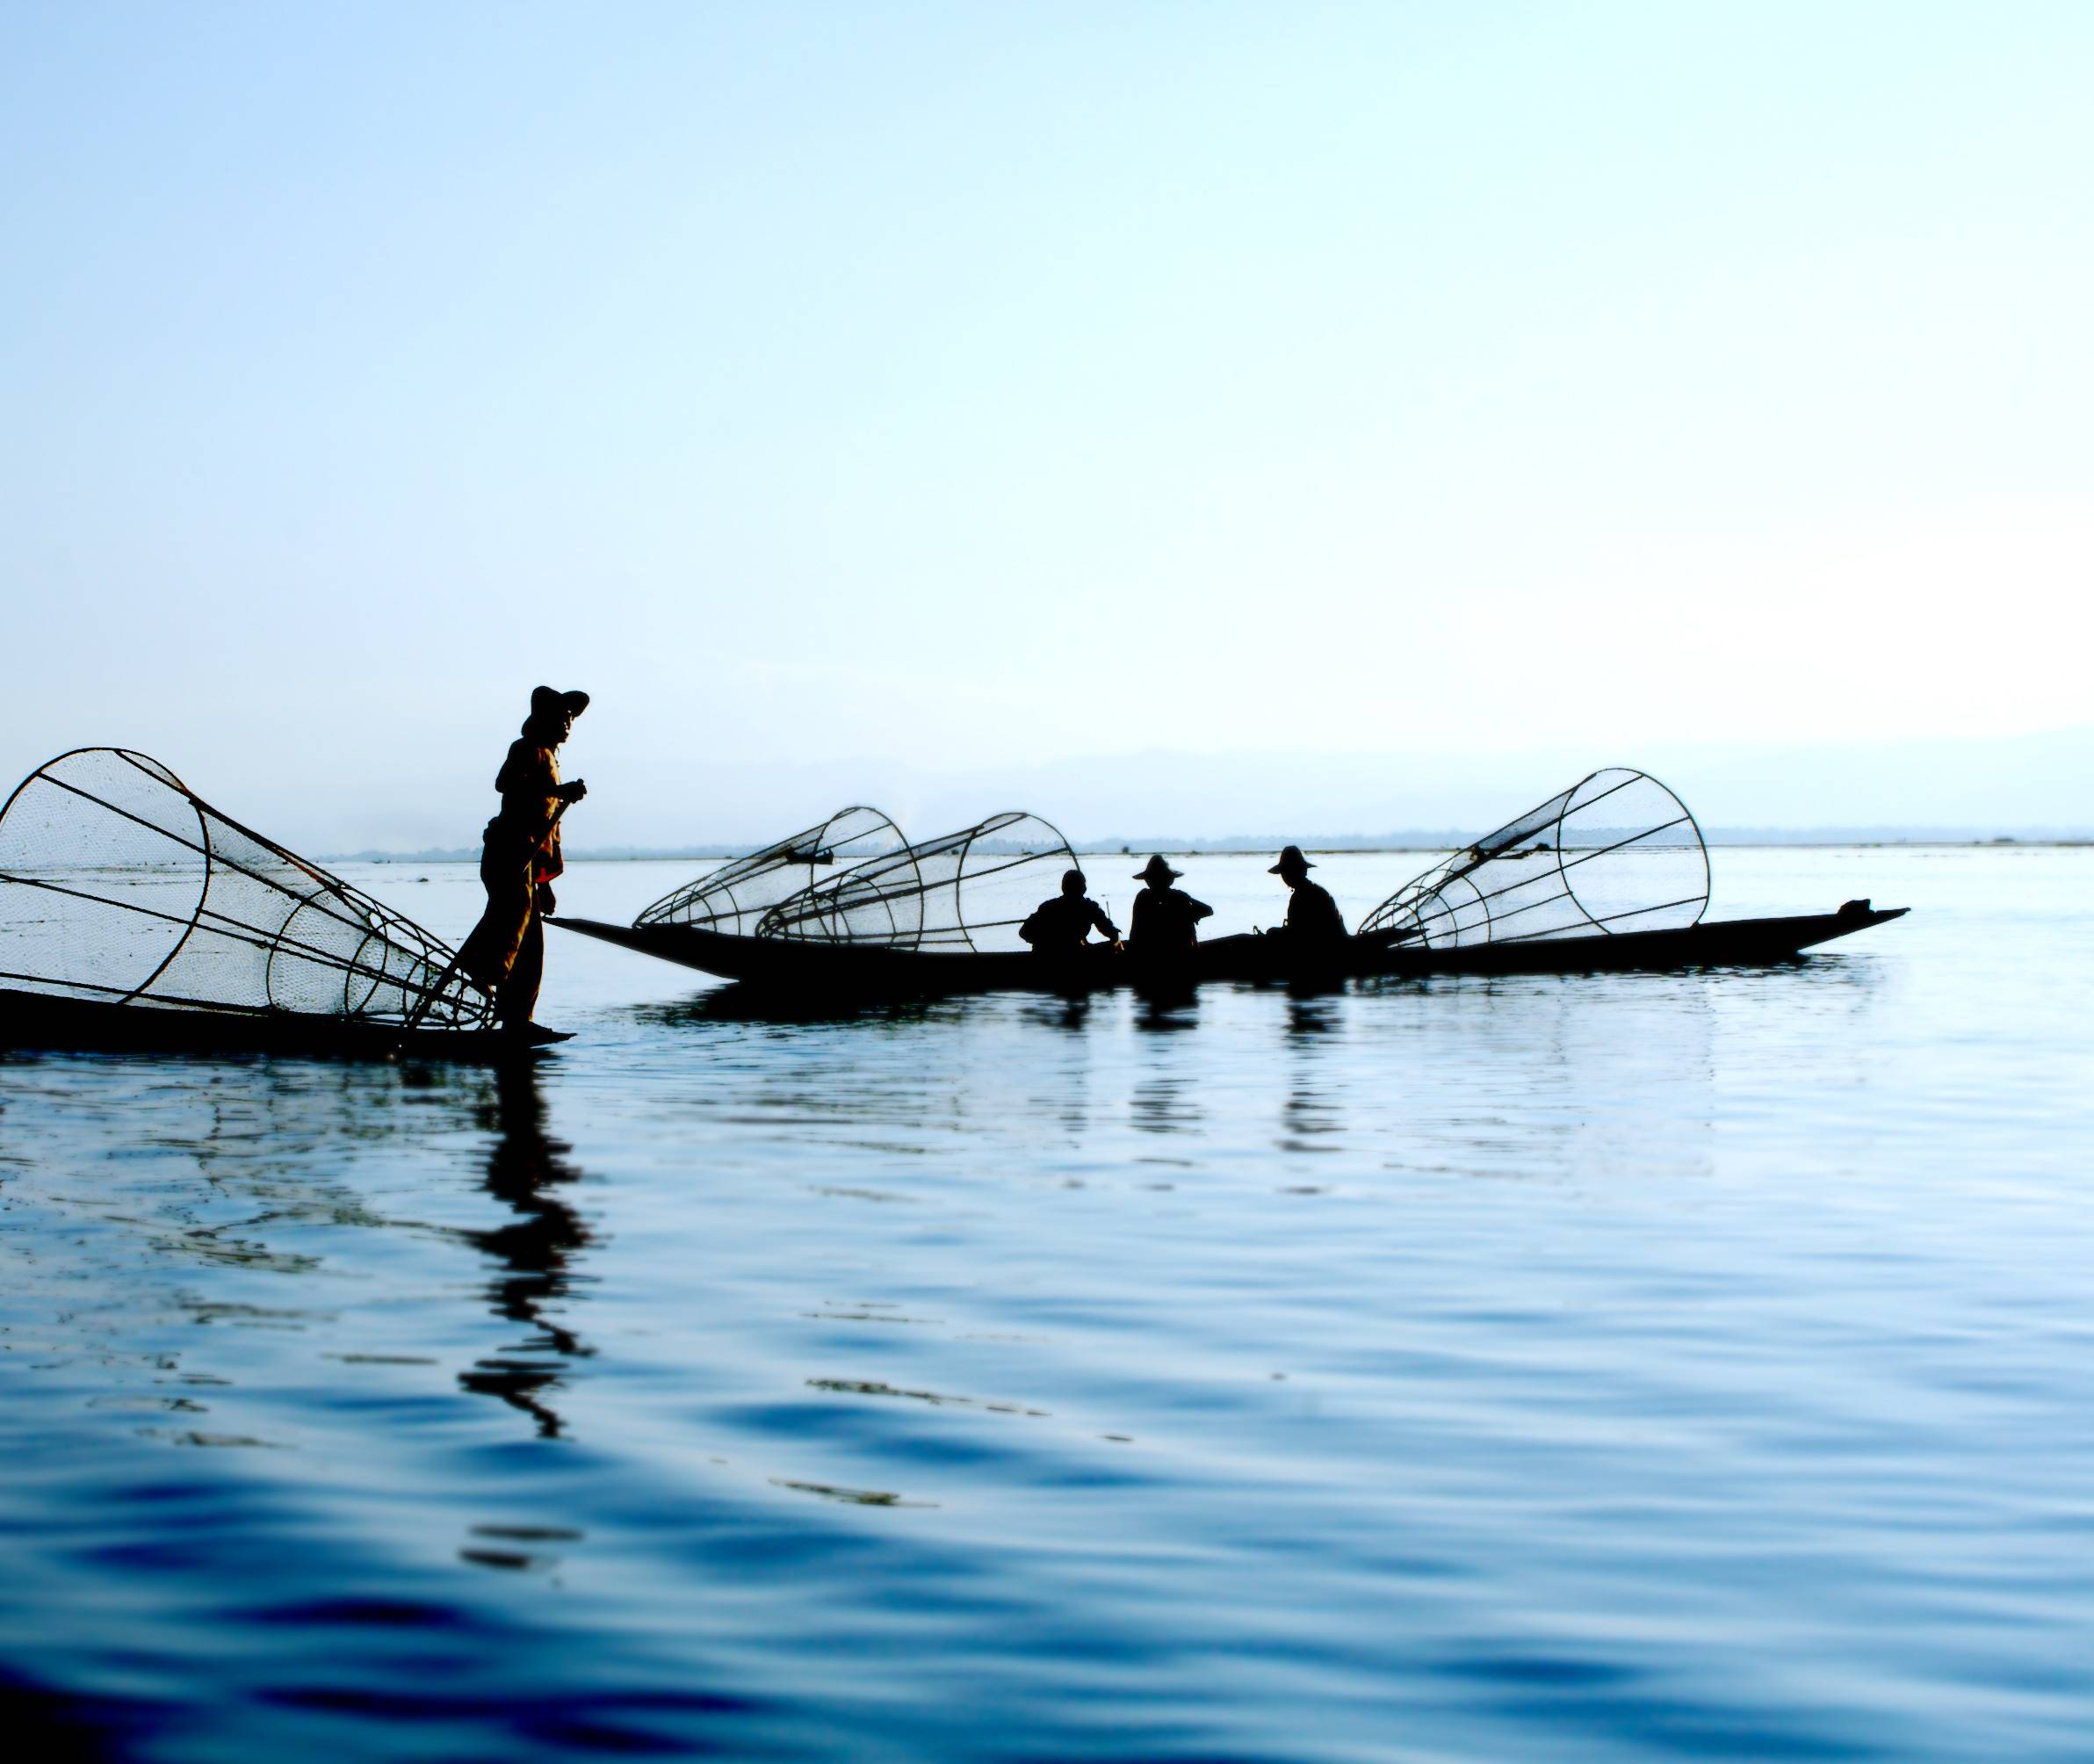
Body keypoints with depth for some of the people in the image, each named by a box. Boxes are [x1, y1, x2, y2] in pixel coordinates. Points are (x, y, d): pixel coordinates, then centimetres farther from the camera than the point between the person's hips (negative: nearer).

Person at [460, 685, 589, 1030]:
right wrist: (557, 790, -32)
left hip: (527, 861, 9)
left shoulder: (550, 760, 31)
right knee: (515, 902, -36)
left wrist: (544, 883, 30)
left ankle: (516, 1021, 6)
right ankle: (481, 967, -45)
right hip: (509, 849, -9)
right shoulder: (529, 749, 1)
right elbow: (504, 782, -24)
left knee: (530, 944, 6)